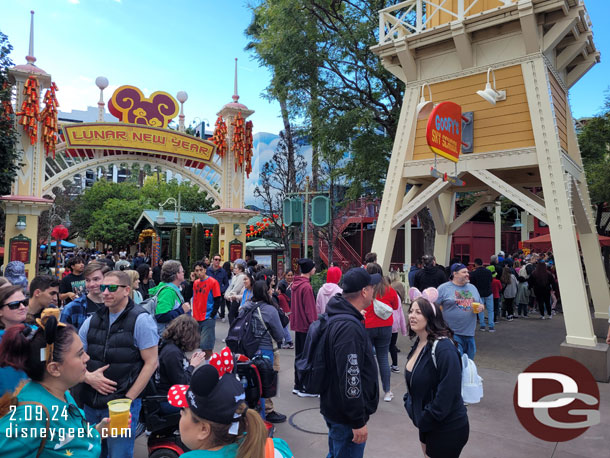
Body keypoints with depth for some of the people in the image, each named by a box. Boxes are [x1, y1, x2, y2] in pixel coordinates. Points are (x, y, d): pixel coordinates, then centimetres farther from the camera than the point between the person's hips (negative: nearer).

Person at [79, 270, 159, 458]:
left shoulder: (140, 320, -10)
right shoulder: (92, 320, 6)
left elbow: (151, 362, -12)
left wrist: (127, 399, -14)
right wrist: (88, 377, -10)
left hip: (122, 405, -5)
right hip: (90, 403, 5)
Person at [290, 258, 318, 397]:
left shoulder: (295, 284, 7)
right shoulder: (306, 287, -19)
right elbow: (310, 310, -19)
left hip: (297, 324, 9)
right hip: (306, 326, -9)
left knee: (299, 355, 15)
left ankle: (297, 386, 24)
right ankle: (304, 388, 6)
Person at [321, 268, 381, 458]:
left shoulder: (336, 317, 5)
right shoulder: (349, 327, -28)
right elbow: (349, 379, -28)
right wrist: (359, 422, -22)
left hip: (333, 407, 10)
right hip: (347, 416, -10)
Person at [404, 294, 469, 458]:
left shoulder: (444, 348, -25)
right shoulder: (418, 343, 3)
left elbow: (448, 391, -26)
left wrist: (427, 419, -18)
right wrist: (409, 403, 4)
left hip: (448, 429, -8)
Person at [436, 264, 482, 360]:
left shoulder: (472, 288, 14)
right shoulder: (444, 288, -4)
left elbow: (481, 305, 22)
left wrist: (481, 307, 0)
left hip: (470, 334, 6)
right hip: (452, 334, -6)